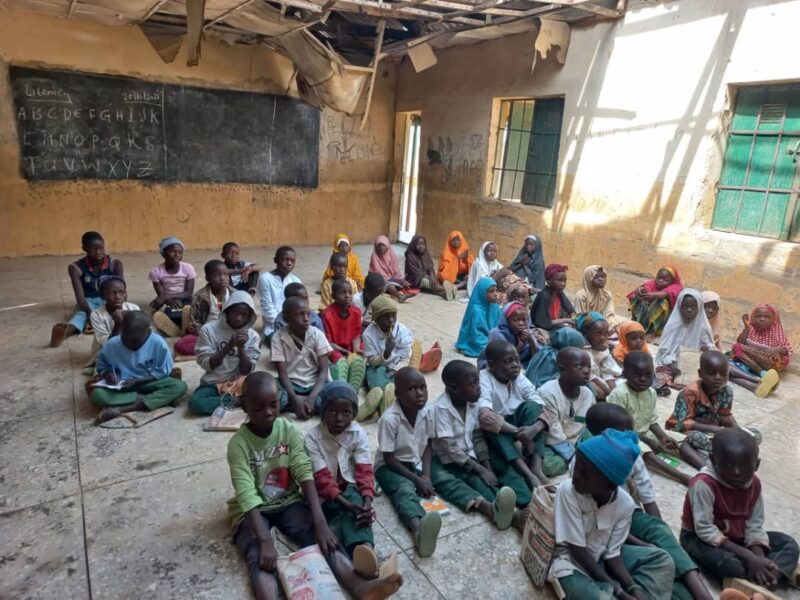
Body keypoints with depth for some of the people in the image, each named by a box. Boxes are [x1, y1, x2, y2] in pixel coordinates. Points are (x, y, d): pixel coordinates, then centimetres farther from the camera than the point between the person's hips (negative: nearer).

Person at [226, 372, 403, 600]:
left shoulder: (290, 431, -7)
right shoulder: (238, 443, -15)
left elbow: (305, 474, -16)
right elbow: (246, 494, -24)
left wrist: (320, 522, -28)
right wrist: (265, 540, -36)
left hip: (288, 502, 3)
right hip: (252, 511, -2)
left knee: (321, 538, -24)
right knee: (260, 557, -31)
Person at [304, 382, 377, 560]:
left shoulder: (358, 433, -8)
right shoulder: (312, 438, -16)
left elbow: (364, 471, -11)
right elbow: (322, 478, -19)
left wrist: (367, 501, -30)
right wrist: (347, 504, -31)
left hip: (350, 487, 1)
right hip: (326, 494, 0)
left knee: (357, 506, -32)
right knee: (346, 511, -31)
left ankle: (364, 547, -56)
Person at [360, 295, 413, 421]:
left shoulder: (403, 331, -10)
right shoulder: (369, 333, -13)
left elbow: (405, 360, -6)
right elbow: (371, 361, -11)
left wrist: (395, 371, -25)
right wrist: (386, 353, -30)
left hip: (396, 369, 2)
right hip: (377, 368, -1)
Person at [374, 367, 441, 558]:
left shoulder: (427, 412, -7)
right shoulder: (389, 419, -24)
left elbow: (428, 446, 2)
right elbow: (389, 458, -19)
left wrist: (426, 475, -13)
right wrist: (417, 480, -20)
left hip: (417, 464, 8)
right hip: (390, 467, -8)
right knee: (405, 490, -37)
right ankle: (419, 528, -66)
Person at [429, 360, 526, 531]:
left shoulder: (473, 403, 0)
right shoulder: (441, 408, -20)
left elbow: (478, 437, 4)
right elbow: (449, 448, -21)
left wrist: (488, 468, -9)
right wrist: (480, 469, -21)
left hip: (469, 457, 6)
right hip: (445, 461, -6)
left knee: (480, 480, -23)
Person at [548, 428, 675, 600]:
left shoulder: (625, 503, -14)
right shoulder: (568, 491, -27)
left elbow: (612, 552, -7)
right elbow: (577, 549, -22)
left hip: (601, 556, 6)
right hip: (571, 560, -5)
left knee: (662, 560, -2)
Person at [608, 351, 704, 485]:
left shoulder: (651, 392, 0)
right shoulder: (619, 394, -24)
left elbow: (652, 421, 7)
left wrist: (663, 437, -11)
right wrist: (647, 440, -21)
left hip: (646, 432, 8)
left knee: (680, 439, -4)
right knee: (646, 452, -34)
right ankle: (687, 479, -43)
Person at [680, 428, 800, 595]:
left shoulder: (754, 484, -7)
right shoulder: (703, 484, -30)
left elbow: (755, 525, -4)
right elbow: (704, 529, -28)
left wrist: (760, 557, -21)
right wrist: (747, 556, -27)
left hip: (737, 537, 7)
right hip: (700, 538, -7)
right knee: (726, 562, -36)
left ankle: (759, 582, -22)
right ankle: (784, 571, -13)